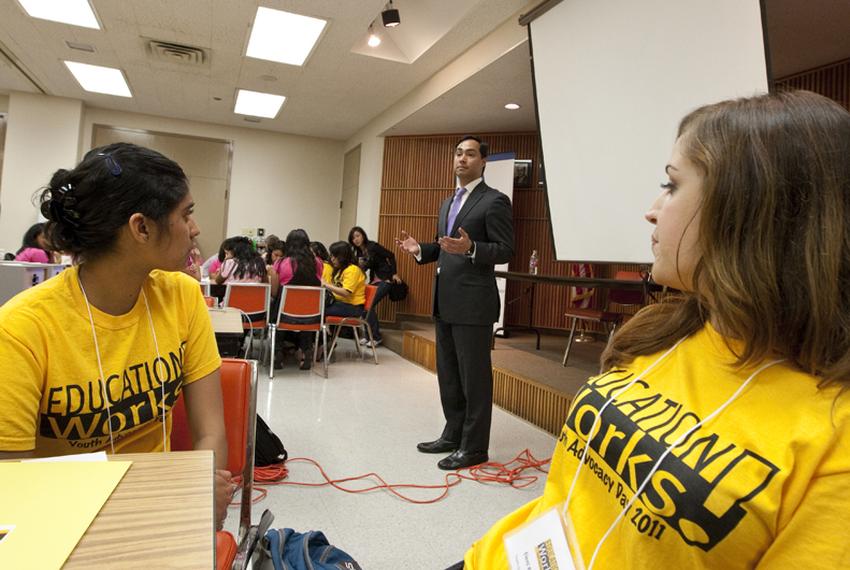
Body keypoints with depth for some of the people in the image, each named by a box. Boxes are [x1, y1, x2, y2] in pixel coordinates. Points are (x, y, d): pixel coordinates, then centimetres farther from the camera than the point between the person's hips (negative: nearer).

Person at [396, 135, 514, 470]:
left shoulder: (495, 201, -7)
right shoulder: (448, 203, 19)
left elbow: (505, 251, -13)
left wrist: (471, 248, -29)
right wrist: (420, 250, 4)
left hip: (473, 303, -9)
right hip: (445, 302, 9)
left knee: (474, 376, 0)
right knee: (448, 374, 16)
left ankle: (474, 446, 14)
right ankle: (453, 435, 31)